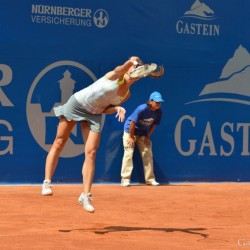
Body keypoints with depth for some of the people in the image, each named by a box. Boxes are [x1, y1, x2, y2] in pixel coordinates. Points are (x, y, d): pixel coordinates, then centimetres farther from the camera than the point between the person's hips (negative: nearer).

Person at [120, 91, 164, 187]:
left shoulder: (159, 112, -13)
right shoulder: (142, 109, -30)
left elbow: (154, 125, 0)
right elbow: (132, 123, -23)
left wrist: (147, 137, -3)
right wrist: (131, 137, -17)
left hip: (143, 134, 5)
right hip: (130, 131, -5)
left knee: (148, 154, 1)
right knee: (128, 153, -11)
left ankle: (150, 179, 7)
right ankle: (125, 179, -10)